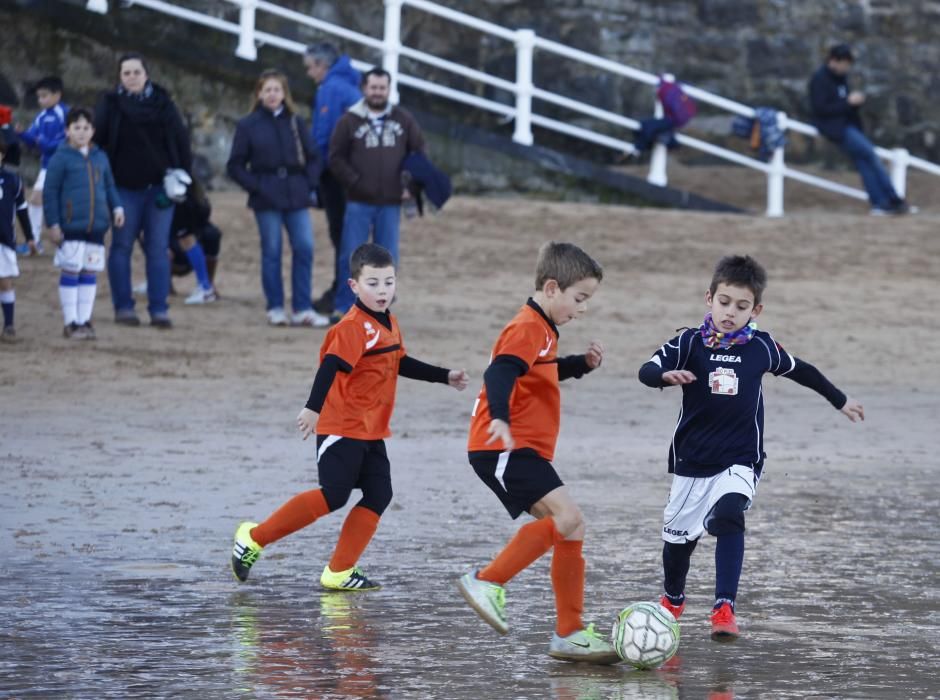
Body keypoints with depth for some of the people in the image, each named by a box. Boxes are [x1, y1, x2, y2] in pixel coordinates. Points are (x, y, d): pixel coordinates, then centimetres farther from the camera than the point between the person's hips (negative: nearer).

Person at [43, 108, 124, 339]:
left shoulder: (100, 157, 10)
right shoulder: (61, 159, -5)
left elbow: (109, 186, 19)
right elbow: (50, 192, -4)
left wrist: (117, 207, 3)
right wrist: (53, 224, -8)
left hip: (96, 226, 5)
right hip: (71, 226, -5)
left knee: (90, 274, 8)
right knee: (71, 272, -1)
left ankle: (85, 320, 15)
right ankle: (71, 323, 5)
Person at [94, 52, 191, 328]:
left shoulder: (163, 104, 5)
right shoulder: (110, 104, 0)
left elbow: (181, 140, 7)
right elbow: (96, 139, -2)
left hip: (159, 188, 1)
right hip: (125, 188, -1)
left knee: (158, 249, 1)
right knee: (122, 246, 3)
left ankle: (159, 310, 3)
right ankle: (123, 307, 10)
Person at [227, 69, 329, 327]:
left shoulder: (295, 123, 8)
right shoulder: (248, 126, 1)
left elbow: (313, 158, 14)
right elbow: (236, 166, 2)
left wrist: (309, 186, 1)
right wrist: (256, 187, -8)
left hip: (296, 198, 2)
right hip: (267, 200, -2)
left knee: (304, 248, -4)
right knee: (271, 252, 2)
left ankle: (302, 309, 1)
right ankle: (275, 308, 9)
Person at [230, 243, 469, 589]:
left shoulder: (388, 324, 12)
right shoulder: (354, 327, -17)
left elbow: (401, 364, 29)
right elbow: (330, 366, -29)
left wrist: (445, 376, 32)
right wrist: (313, 408, -41)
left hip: (371, 431, 9)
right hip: (342, 430, -9)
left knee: (378, 495, 1)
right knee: (334, 495, -13)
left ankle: (339, 572, 4)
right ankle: (255, 538, -5)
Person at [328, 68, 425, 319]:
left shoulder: (403, 120, 7)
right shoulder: (349, 121, 0)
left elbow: (418, 151, 14)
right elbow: (336, 158, -1)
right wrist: (355, 182, -10)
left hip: (391, 203, 2)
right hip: (359, 202, -2)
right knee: (351, 257, -4)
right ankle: (343, 308, 2)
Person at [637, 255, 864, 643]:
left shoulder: (762, 346, -1)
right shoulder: (690, 342, -8)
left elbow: (800, 370, 17)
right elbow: (647, 370, -22)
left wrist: (840, 400, 29)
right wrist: (666, 375, -45)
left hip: (740, 461, -1)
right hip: (692, 460, 1)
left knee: (728, 517, -28)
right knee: (679, 535, 12)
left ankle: (724, 607, -32)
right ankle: (673, 600, 43)